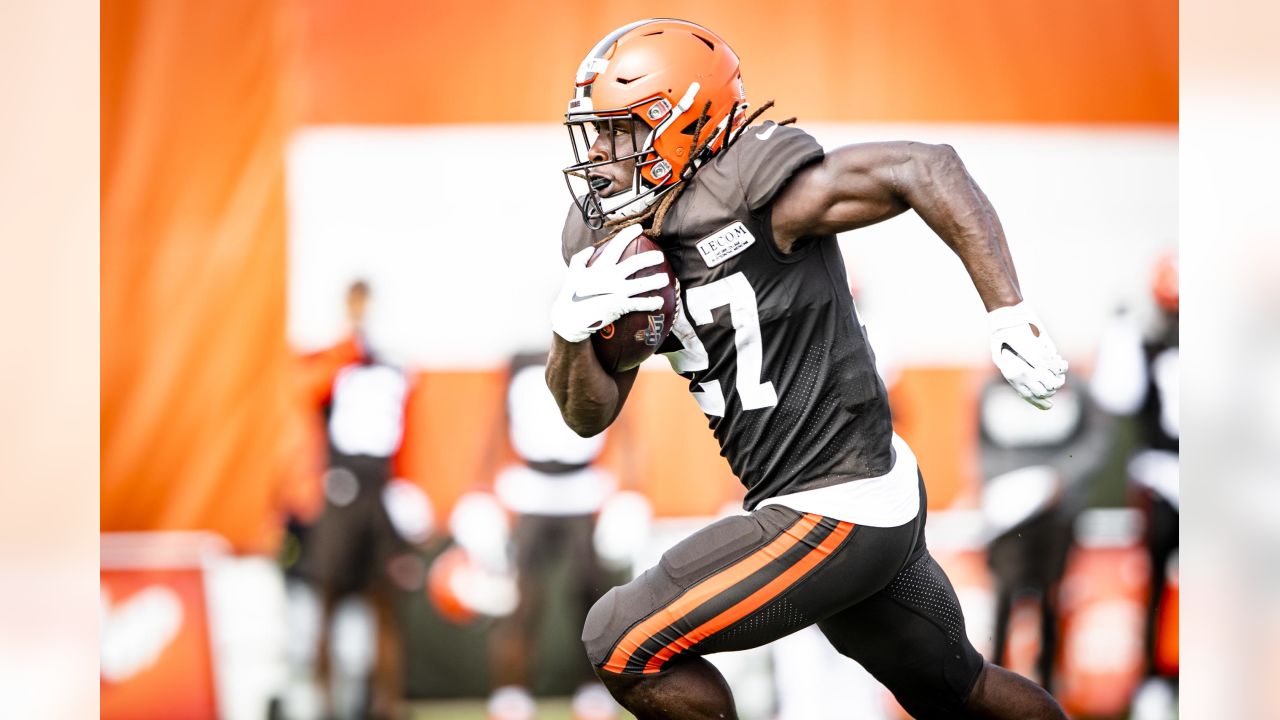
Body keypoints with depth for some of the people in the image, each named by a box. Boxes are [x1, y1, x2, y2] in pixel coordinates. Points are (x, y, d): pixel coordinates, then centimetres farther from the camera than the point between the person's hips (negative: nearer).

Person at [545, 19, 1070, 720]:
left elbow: (927, 167, -22)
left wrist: (1009, 313, -27)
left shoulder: (746, 196, -20)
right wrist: (572, 326, -12)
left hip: (836, 516, -9)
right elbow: (589, 414, 8)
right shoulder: (616, 245, 5)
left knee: (622, 643, -10)